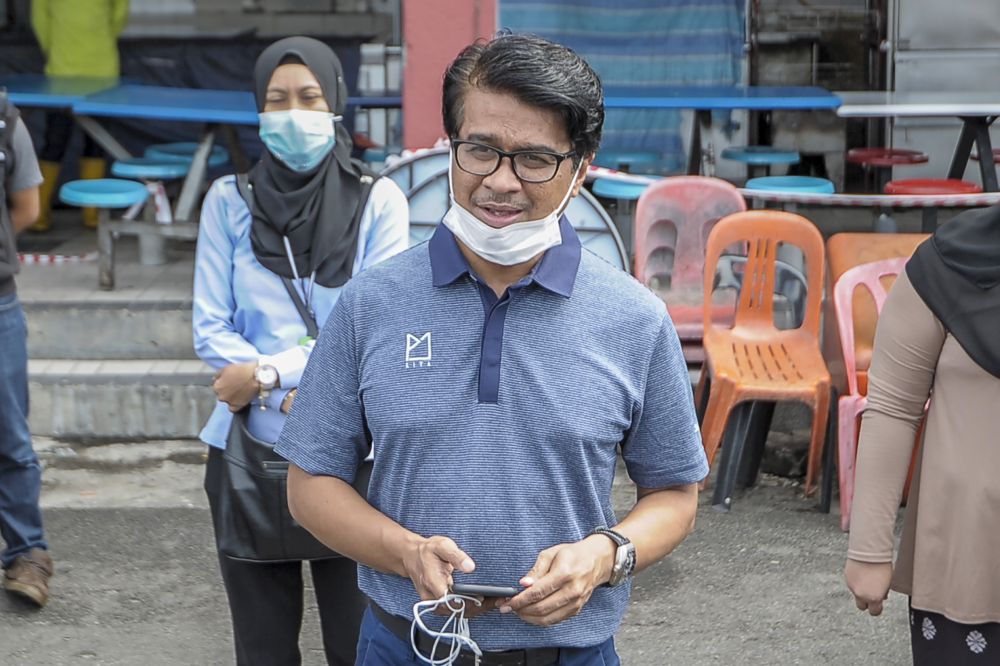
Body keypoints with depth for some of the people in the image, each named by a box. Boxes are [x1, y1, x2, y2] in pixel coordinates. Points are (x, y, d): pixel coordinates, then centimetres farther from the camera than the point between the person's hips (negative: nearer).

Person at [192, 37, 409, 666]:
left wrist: (269, 372, -13)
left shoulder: (378, 200, -2)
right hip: (250, 449, 2)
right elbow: (212, 330, -1)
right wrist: (292, 398, -13)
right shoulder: (229, 200, 2)